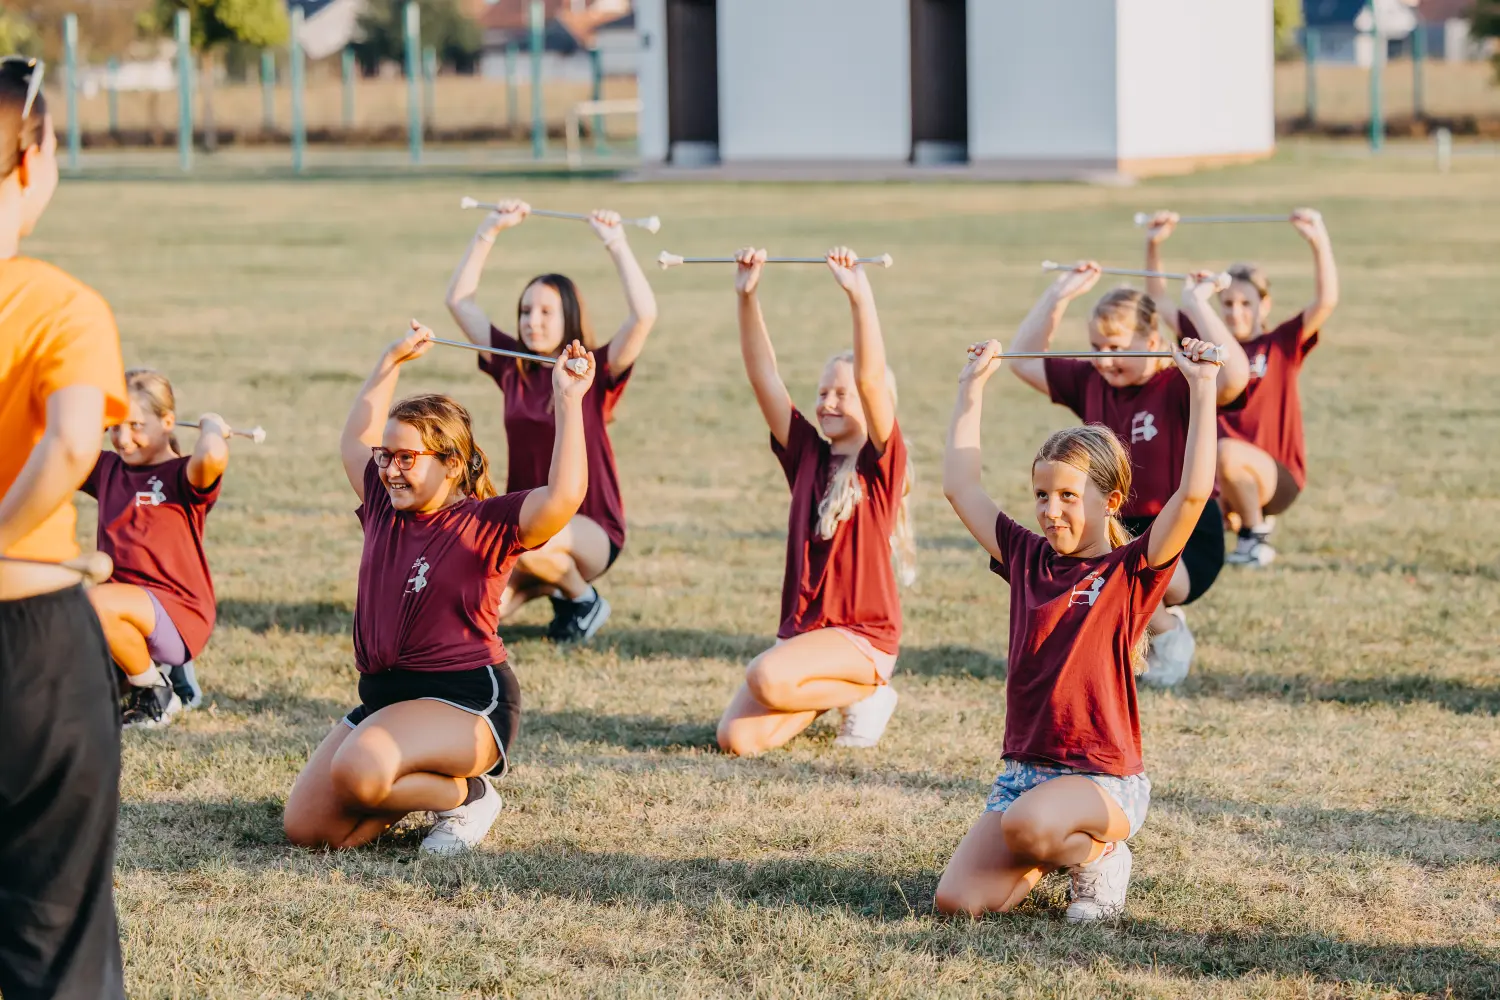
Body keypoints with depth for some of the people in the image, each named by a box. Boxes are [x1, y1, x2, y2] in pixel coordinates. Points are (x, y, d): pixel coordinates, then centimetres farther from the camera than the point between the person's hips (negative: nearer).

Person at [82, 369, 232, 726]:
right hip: (122, 605, 8)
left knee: (101, 602, -36)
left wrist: (211, 426, -8)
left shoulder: (183, 476, -4)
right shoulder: (107, 469, 16)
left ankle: (155, 690, -7)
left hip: (177, 614, -8)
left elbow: (213, 456, -29)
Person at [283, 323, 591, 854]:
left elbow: (564, 496, -26)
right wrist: (391, 362, 32)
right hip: (382, 694, 8)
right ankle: (422, 785, 18)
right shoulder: (384, 509, 12)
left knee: (357, 771, -35)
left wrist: (568, 402, -25)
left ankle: (467, 794, -6)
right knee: (307, 830, -4)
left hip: (467, 701, -8)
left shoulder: (487, 524, -8)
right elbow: (356, 439, 31)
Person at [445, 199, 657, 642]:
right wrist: (489, 232, 5)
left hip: (590, 534, -5)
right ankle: (546, 582, 16)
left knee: (529, 540, -39)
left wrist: (616, 244, -21)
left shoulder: (595, 372, -7)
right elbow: (459, 300, 9)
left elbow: (644, 315, -23)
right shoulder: (512, 367, 5)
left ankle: (583, 598, -4)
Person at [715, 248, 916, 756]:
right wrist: (747, 296, -5)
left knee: (767, 678, -34)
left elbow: (871, 378, -21)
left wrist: (858, 293, -31)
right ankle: (829, 692, 16)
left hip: (861, 637, -6)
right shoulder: (807, 454, 11)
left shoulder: (881, 462, -5)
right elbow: (764, 376, 5)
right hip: (800, 629, 6)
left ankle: (868, 691, -3)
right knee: (736, 739, -14)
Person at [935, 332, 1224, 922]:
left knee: (1026, 825, -39)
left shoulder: (1132, 571, -5)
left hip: (1105, 779, -6)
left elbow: (1193, 493, -19)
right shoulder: (1027, 559, 10)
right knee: (955, 901, -13)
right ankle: (1058, 852, 17)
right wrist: (972, 388, 19)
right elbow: (961, 487, 16)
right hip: (1024, 771, 6)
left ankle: (1098, 854, -3)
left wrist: (1202, 391, -20)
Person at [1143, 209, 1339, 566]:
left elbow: (1326, 301, -14)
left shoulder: (1282, 345, -1)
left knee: (1228, 453, -37)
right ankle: (1238, 517, 18)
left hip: (1277, 478, -6)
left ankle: (1257, 540, -12)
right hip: (1219, 477, 6)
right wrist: (1154, 246, 7)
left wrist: (1319, 242, -25)